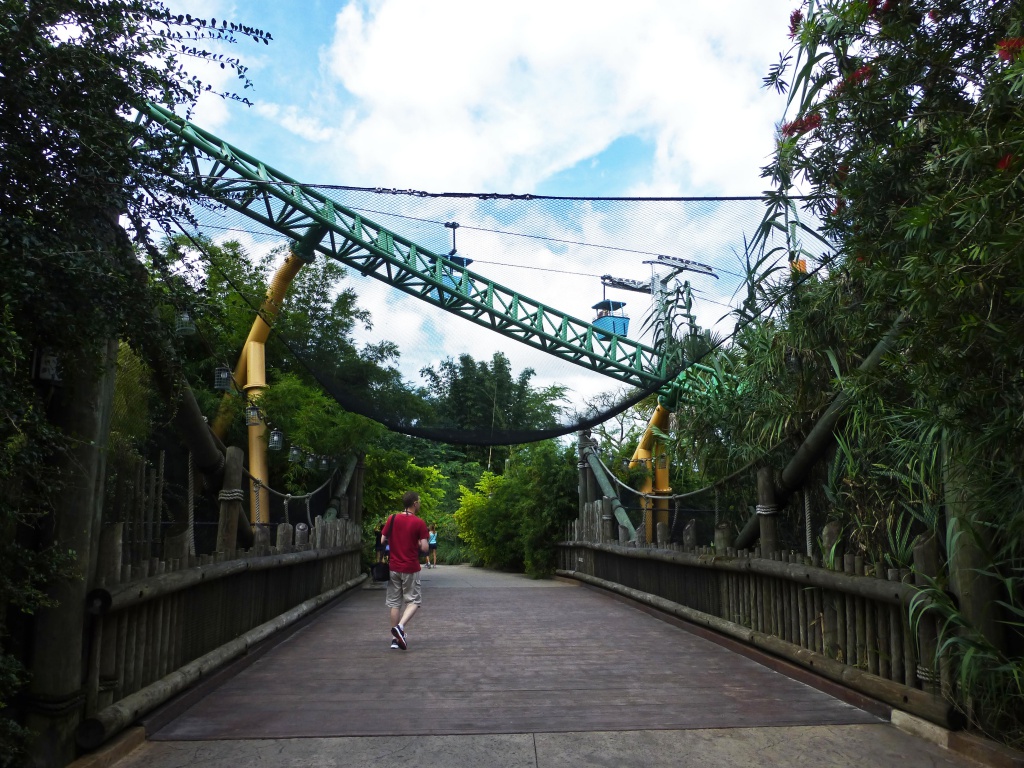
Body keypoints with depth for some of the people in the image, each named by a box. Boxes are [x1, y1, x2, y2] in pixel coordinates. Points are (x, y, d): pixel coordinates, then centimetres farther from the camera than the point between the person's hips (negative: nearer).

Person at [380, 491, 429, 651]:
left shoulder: (392, 519, 1)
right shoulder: (419, 523, -9)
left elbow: (383, 540, 5)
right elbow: (425, 548, -11)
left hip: (393, 567, 4)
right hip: (411, 568, -4)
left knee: (394, 602, 11)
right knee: (414, 600, 8)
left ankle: (395, 639, 12)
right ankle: (400, 626, -14)